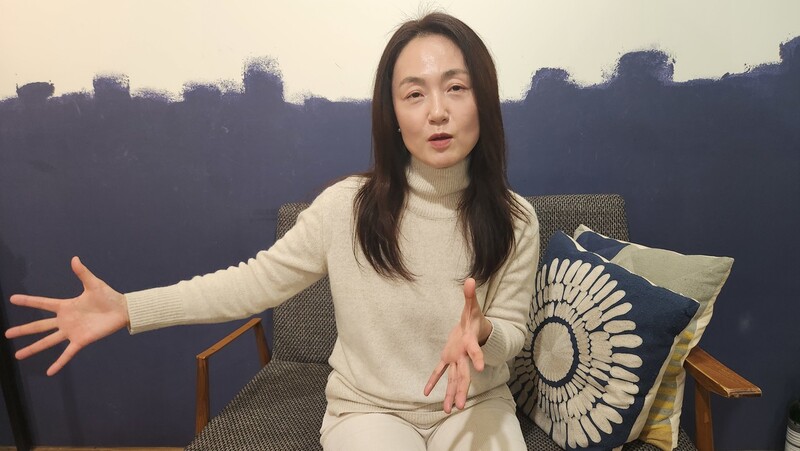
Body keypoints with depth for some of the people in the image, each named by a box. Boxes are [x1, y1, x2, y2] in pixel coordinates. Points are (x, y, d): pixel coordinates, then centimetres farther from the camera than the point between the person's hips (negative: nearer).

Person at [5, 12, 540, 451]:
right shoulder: (347, 206, -15)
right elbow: (258, 280, -7)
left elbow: (511, 330, -2)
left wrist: (480, 334, -28)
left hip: (476, 404, 2)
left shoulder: (514, 221, -11)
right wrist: (127, 308, -14)